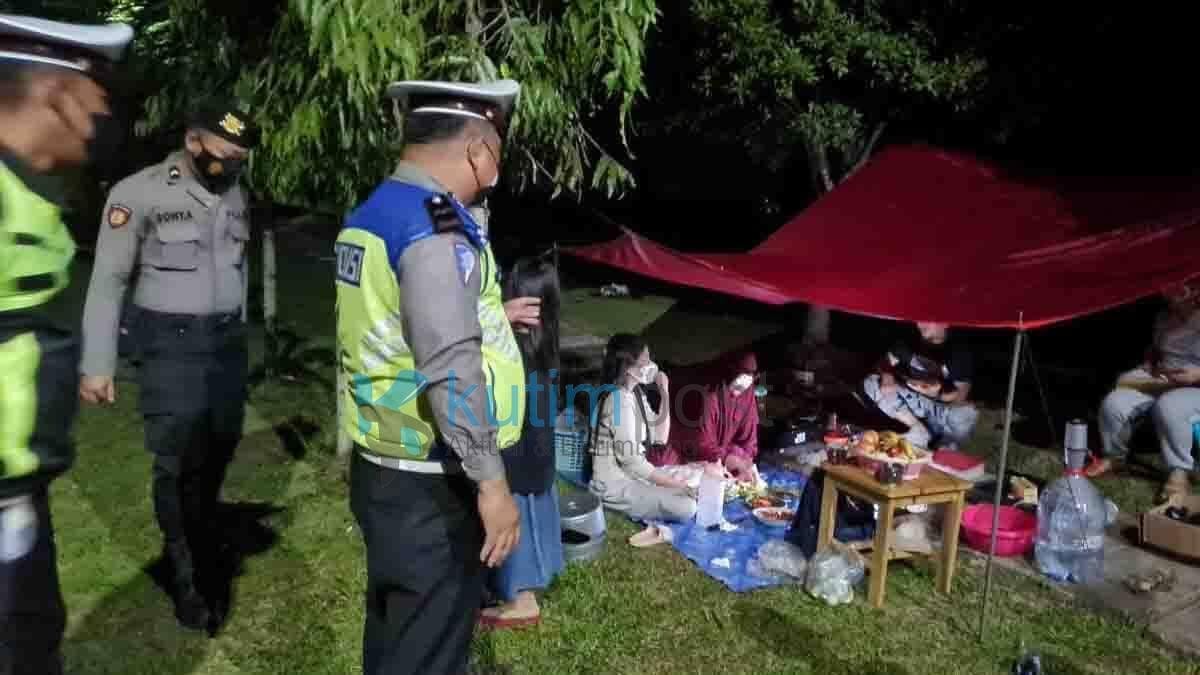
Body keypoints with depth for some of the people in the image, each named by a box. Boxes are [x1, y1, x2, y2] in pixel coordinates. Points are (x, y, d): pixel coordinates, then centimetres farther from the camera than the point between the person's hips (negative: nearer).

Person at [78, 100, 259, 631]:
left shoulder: (235, 196, 6)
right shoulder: (140, 193, -11)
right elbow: (108, 279, -9)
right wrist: (97, 364, -10)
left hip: (226, 338, 6)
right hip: (171, 343, -5)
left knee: (219, 446, 16)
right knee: (179, 459, 0)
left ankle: (203, 537, 40)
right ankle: (187, 577, 16)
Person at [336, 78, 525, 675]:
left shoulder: (368, 215, 10)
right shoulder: (436, 227, -19)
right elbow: (451, 370, -25)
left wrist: (489, 316, 26)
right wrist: (490, 479, -20)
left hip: (380, 469, 9)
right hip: (428, 486, -9)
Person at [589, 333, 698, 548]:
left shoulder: (635, 393, 8)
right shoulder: (620, 401, -21)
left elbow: (659, 437, 8)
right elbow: (631, 460, -23)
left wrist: (665, 393, 1)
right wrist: (675, 483, -16)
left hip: (631, 475, 10)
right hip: (616, 485, -10)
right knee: (686, 506, -22)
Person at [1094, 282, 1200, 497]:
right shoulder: (1165, 318, 8)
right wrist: (1150, 365, 7)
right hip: (1160, 382, 6)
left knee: (1168, 407, -39)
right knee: (1113, 403, -20)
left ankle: (1180, 473, -25)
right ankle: (1112, 456, 4)